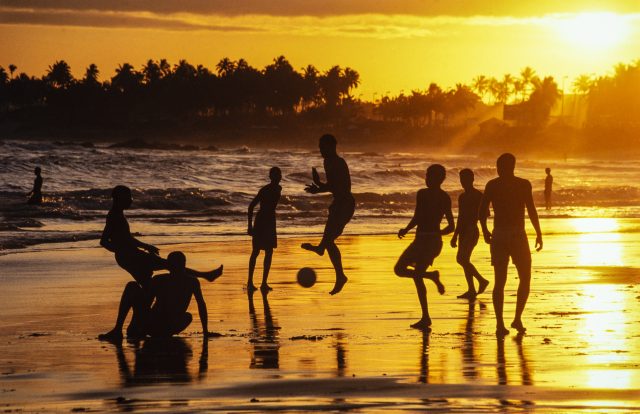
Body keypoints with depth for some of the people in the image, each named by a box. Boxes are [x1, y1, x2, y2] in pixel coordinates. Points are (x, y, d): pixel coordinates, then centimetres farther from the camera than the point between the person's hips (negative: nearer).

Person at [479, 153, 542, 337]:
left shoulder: (492, 185, 4)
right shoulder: (523, 184, -4)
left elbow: (482, 211, 1)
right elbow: (531, 211, -10)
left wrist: (485, 231, 16)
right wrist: (539, 234, -2)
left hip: (498, 237, 3)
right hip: (517, 236, -3)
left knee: (500, 282, 6)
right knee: (525, 279, 11)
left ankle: (500, 324, 0)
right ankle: (517, 319, 0)